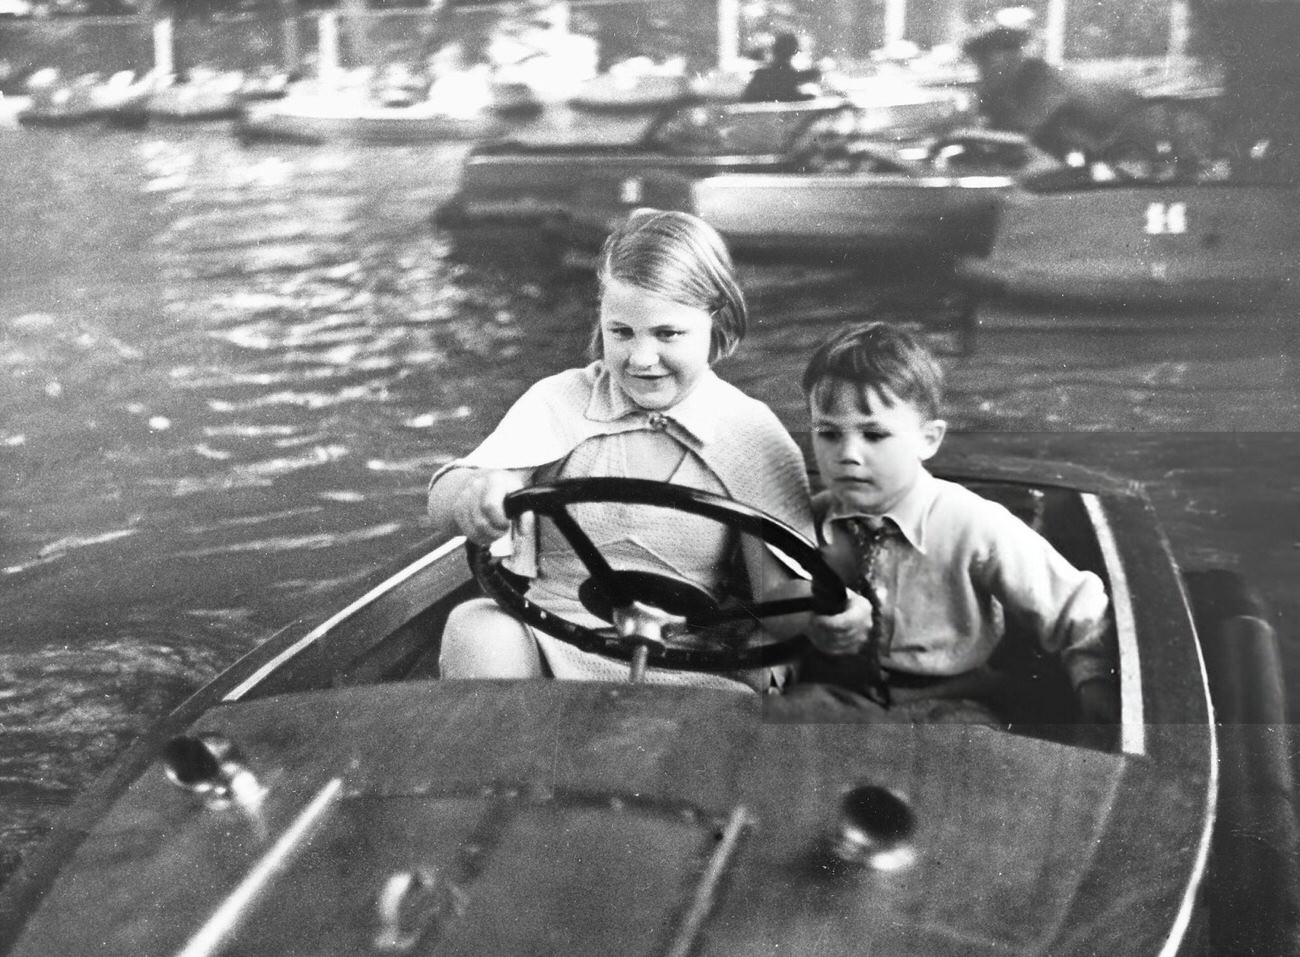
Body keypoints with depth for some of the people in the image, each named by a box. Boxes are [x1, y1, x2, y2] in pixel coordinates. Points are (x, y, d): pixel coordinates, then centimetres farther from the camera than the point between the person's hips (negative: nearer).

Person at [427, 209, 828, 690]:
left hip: (684, 666, -1)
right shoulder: (560, 400, 4)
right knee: (476, 627, -30)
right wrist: (480, 496, -33)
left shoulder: (754, 437, 2)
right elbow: (443, 497, -7)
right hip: (542, 641, 1)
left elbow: (791, 586, -4)